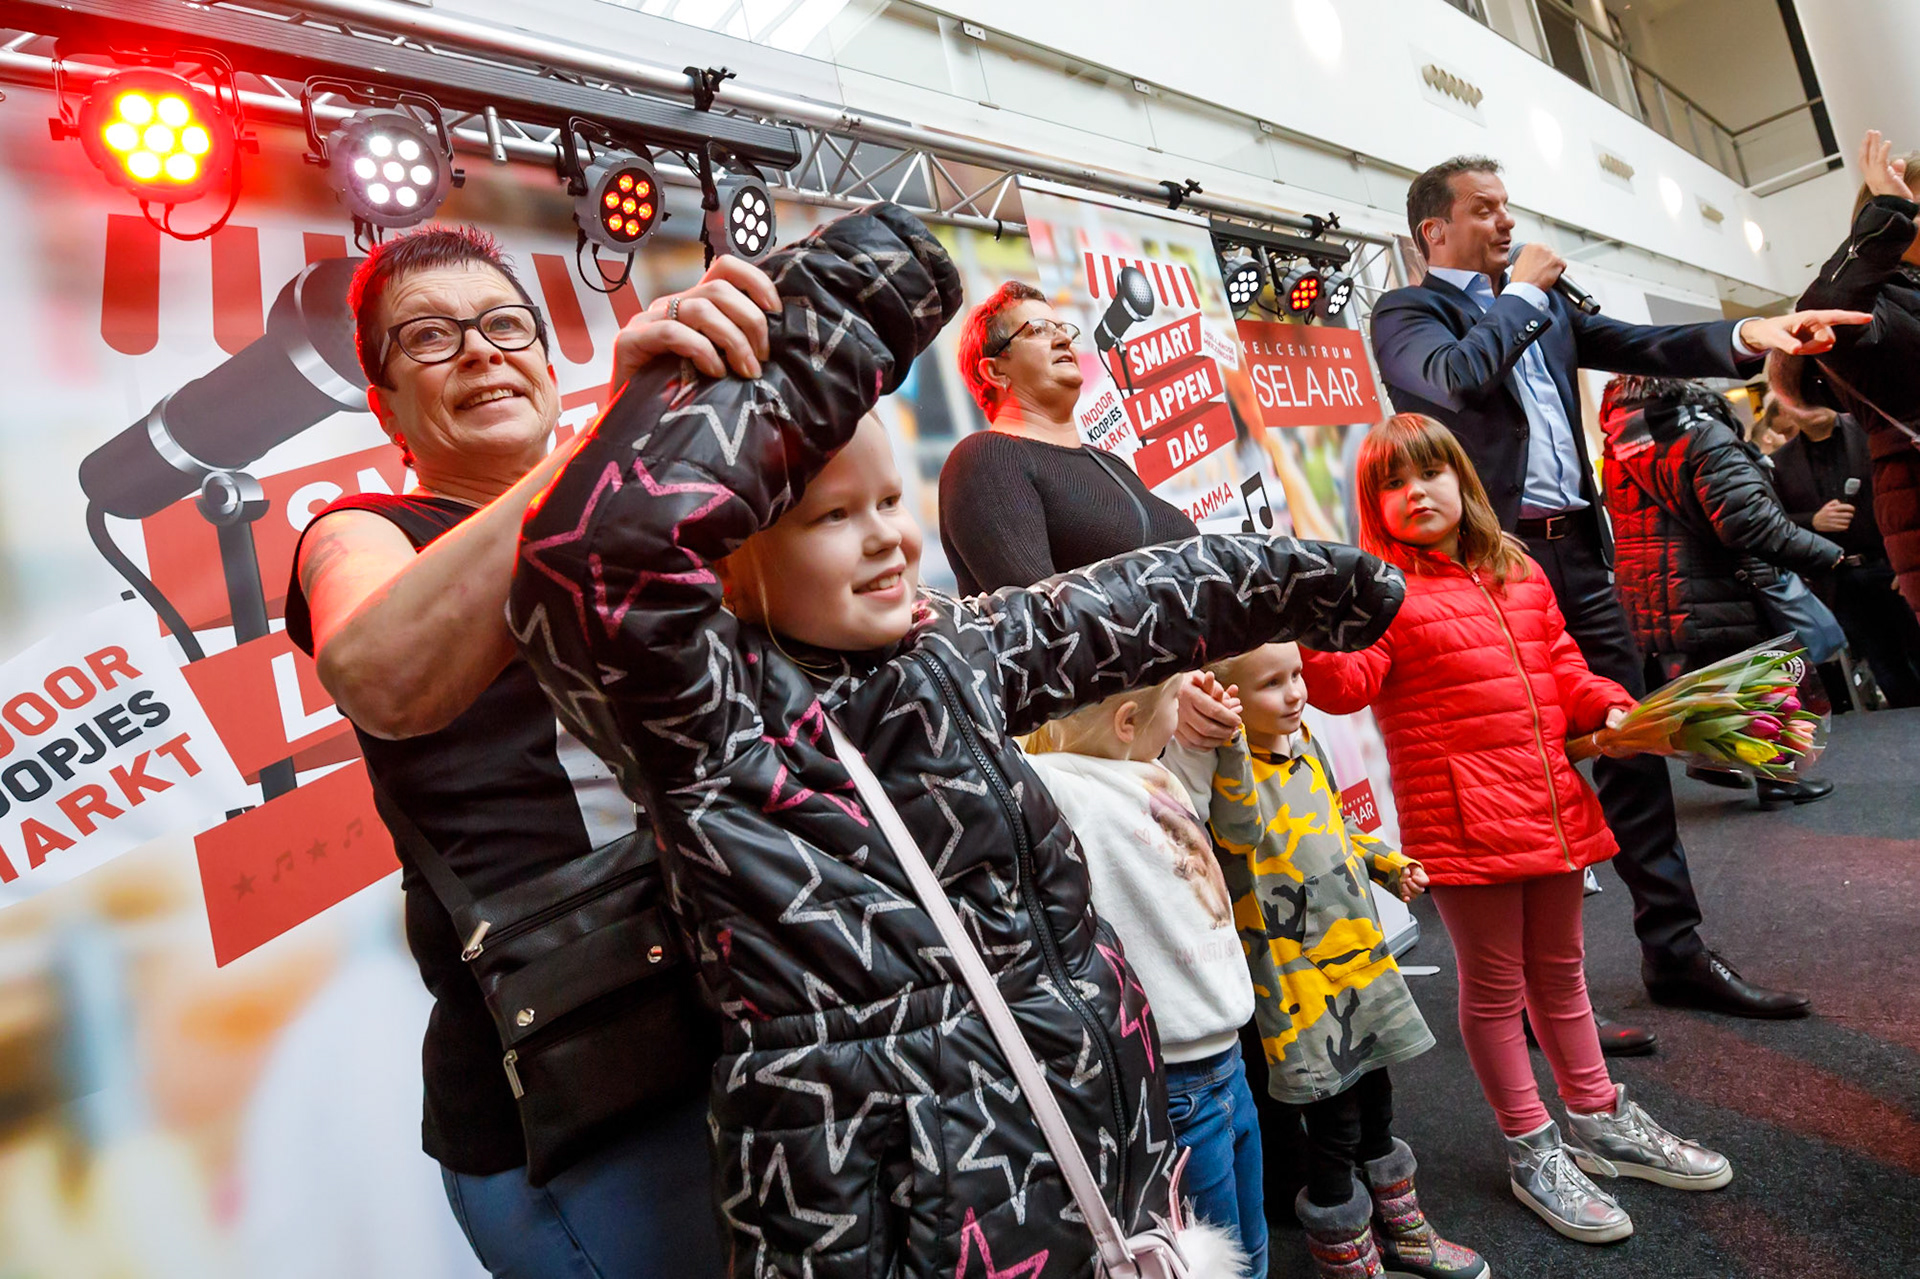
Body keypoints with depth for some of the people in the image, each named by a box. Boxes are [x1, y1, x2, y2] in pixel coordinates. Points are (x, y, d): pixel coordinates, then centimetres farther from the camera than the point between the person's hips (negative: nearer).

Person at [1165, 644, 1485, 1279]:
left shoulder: (1304, 746, 5)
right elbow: (1243, 830, -42)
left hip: (1362, 955, 8)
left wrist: (1387, 864, 23)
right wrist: (1230, 747, -52)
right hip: (1300, 980, -8)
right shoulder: (1228, 771, -19)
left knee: (1375, 1099, 23)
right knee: (1334, 1127, 4)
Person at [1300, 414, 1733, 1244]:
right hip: (1464, 819, -6)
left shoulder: (1520, 573, 12)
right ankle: (1532, 1152, 26)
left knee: (1559, 970, 22)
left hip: (1551, 803, 6)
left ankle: (1598, 1120, 41)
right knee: (1495, 984, 7)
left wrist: (1608, 708, 1)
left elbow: (1561, 666, 18)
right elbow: (1348, 682, -20)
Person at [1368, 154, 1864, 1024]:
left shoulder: (1544, 305, 21)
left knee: (1635, 748, 10)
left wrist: (1747, 336, -4)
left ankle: (1676, 952, 24)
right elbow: (1456, 378, -20)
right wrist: (1522, 291, -5)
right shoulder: (1407, 314, 0)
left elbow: (1644, 347, 14)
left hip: (1577, 554, 7)